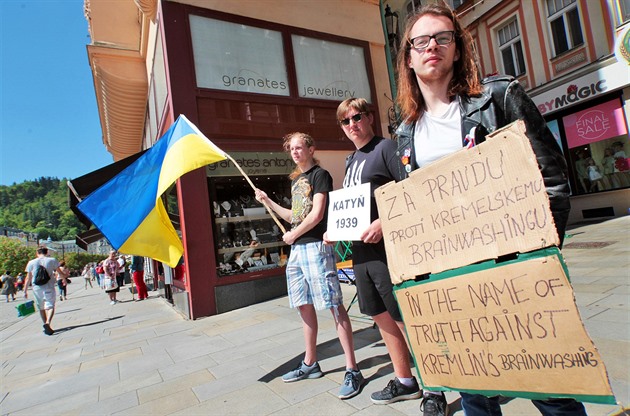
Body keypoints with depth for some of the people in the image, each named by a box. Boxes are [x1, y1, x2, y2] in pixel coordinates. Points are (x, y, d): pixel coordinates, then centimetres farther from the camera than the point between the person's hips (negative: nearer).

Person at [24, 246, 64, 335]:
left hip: (36, 288, 2)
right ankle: (47, 323, -28)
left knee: (41, 308, 16)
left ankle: (46, 325, 23)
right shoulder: (52, 260, 0)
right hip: (49, 288, -2)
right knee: (50, 306, -4)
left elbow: (28, 279, 4)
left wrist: (25, 291, 12)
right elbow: (60, 272, 9)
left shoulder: (31, 263, 4)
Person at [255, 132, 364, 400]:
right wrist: (268, 202, 19)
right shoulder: (295, 180, 19)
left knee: (334, 306, -7)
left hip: (316, 245, -9)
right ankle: (310, 364, 28)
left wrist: (292, 235, -4)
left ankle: (352, 370, 1)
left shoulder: (320, 175, -5)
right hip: (297, 249, 9)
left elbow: (316, 215, -13)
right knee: (305, 306, 14)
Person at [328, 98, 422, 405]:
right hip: (361, 251, 9)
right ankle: (404, 382, 32)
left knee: (405, 319, -1)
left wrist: (384, 222, -25)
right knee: (382, 318, 16)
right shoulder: (350, 160, 18)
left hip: (387, 247, -8)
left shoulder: (385, 148, -6)